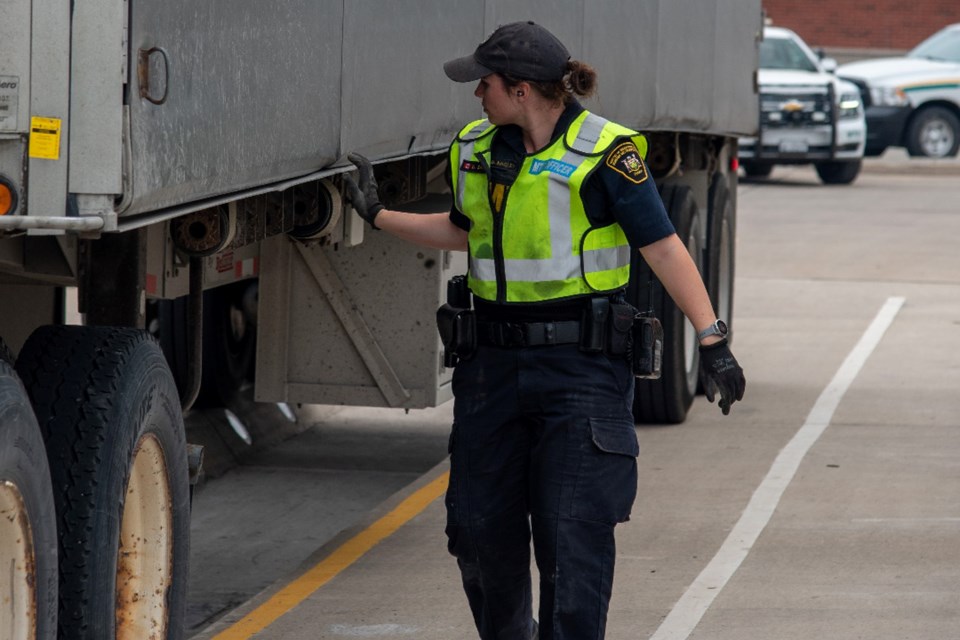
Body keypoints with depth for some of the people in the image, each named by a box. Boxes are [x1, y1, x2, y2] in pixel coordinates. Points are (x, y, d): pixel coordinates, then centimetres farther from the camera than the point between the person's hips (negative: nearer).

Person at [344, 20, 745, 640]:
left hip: (581, 363, -6)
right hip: (494, 361, 6)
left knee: (574, 531, -9)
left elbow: (663, 245, -10)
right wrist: (378, 213, 25)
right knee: (479, 525, 10)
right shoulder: (475, 149, 10)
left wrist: (712, 339, -16)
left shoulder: (604, 152, -11)